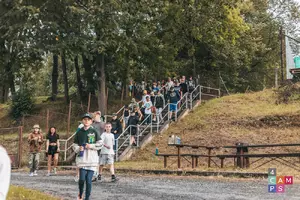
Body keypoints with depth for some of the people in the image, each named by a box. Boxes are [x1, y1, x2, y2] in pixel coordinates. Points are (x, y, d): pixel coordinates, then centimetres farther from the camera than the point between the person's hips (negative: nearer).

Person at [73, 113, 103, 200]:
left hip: (92, 159, 0)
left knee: (89, 180, -2)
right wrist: (78, 148, -8)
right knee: (82, 179, -10)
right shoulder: (79, 132, 7)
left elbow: (100, 144, 4)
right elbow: (74, 145, 13)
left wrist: (91, 146, -11)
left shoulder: (94, 132, 4)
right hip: (82, 158, 0)